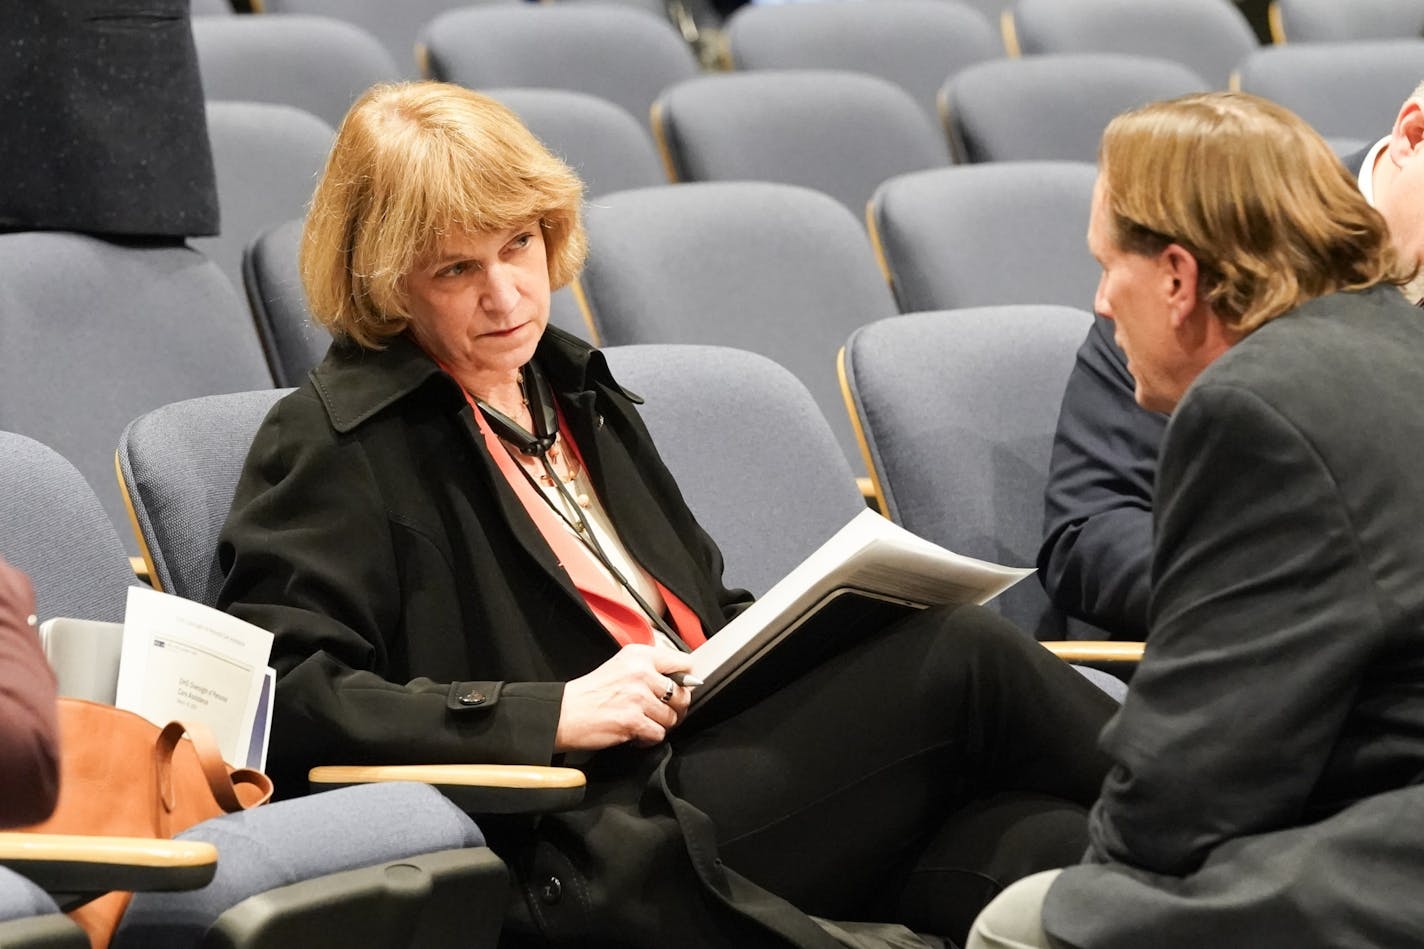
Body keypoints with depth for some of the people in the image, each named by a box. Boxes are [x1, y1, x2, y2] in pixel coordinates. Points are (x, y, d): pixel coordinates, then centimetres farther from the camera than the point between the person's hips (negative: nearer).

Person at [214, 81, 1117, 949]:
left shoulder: (576, 390, 23)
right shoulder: (334, 442, 0)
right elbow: (281, 696, -12)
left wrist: (818, 624, 6)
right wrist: (553, 714, -17)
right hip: (583, 863, -7)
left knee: (1040, 844, -23)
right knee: (964, 662, -19)